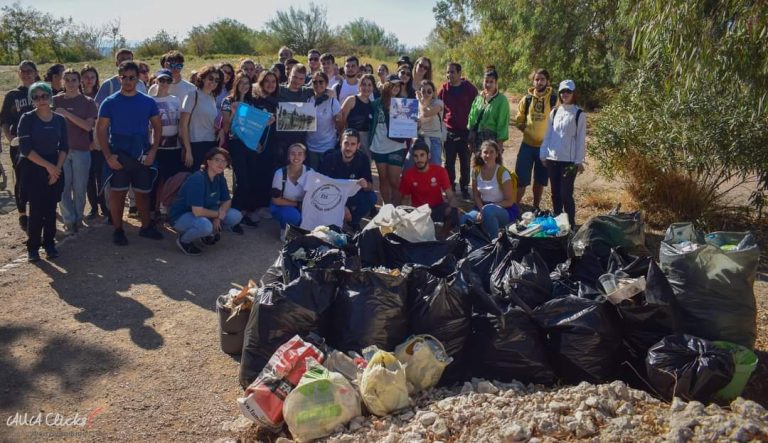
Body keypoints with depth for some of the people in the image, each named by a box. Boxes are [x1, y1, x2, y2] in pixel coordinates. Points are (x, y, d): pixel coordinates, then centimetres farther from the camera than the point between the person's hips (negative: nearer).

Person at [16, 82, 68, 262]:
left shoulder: (59, 120, 4)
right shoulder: (27, 119, -5)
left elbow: (64, 147, 6)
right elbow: (25, 148, -11)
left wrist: (57, 168, -7)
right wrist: (47, 165, -15)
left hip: (54, 169, 3)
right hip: (32, 169, -3)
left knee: (51, 209, 4)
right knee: (36, 210, -5)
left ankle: (49, 244, 16)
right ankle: (32, 247, 7)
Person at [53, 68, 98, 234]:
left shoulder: (88, 102, 1)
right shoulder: (56, 101, 5)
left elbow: (88, 126, -10)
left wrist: (67, 114, -17)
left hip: (81, 150, -1)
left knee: (79, 188, 5)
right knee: (64, 187, 0)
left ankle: (78, 218, 20)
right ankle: (69, 220, 10)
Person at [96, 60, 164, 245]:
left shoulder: (148, 102, 3)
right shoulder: (110, 102, -3)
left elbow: (157, 126, 8)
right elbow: (101, 130, -2)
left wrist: (153, 150, -4)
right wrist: (108, 155, -11)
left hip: (142, 156, 2)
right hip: (118, 157, -2)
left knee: (143, 193, 9)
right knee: (117, 193, 4)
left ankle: (146, 227, 23)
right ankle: (118, 230, 15)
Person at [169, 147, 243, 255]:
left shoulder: (220, 178, -5)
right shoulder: (197, 179, -28)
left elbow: (227, 201, 3)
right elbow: (197, 211, -33)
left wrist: (218, 217, -17)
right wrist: (218, 214, -17)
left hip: (205, 213, 7)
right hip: (181, 216, -7)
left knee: (236, 216, -11)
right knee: (205, 225, -39)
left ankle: (209, 233, 14)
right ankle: (183, 240, -6)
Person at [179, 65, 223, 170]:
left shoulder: (213, 98, 13)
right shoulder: (193, 95, -6)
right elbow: (183, 125, -10)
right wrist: (188, 151, -15)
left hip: (212, 146, 6)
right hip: (196, 146, -6)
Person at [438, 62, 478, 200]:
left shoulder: (469, 88, -4)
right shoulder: (444, 89, 1)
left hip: (465, 131, -1)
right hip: (449, 131, 2)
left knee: (465, 162, 5)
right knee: (449, 162, 9)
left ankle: (465, 188, 17)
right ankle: (450, 187, 22)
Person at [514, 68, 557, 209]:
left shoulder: (554, 99, -5)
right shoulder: (526, 99, 0)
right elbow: (519, 121, 9)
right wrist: (528, 130, -5)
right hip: (528, 144, 1)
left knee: (540, 179, 13)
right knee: (521, 178, -3)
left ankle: (535, 208, 27)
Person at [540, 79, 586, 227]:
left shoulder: (579, 114, -3)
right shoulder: (554, 112, 9)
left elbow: (581, 139, -5)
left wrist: (579, 161, -7)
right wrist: (543, 154, 9)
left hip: (569, 160, -4)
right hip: (552, 159, 4)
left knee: (566, 193, -6)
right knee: (555, 193, 11)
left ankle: (570, 224, 4)